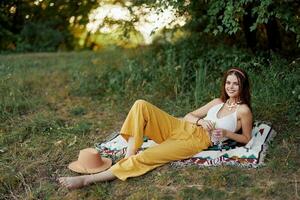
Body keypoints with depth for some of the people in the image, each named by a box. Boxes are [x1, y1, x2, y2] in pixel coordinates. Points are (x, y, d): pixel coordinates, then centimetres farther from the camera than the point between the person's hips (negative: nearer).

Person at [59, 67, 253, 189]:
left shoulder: (243, 110, 7)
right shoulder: (218, 102, 23)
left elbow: (246, 138, 10)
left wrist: (226, 133, -8)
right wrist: (200, 121, -1)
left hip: (198, 139, -7)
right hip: (180, 128, 7)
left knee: (144, 157, -28)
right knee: (141, 106, -19)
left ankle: (88, 179, -26)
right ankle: (129, 155, -22)